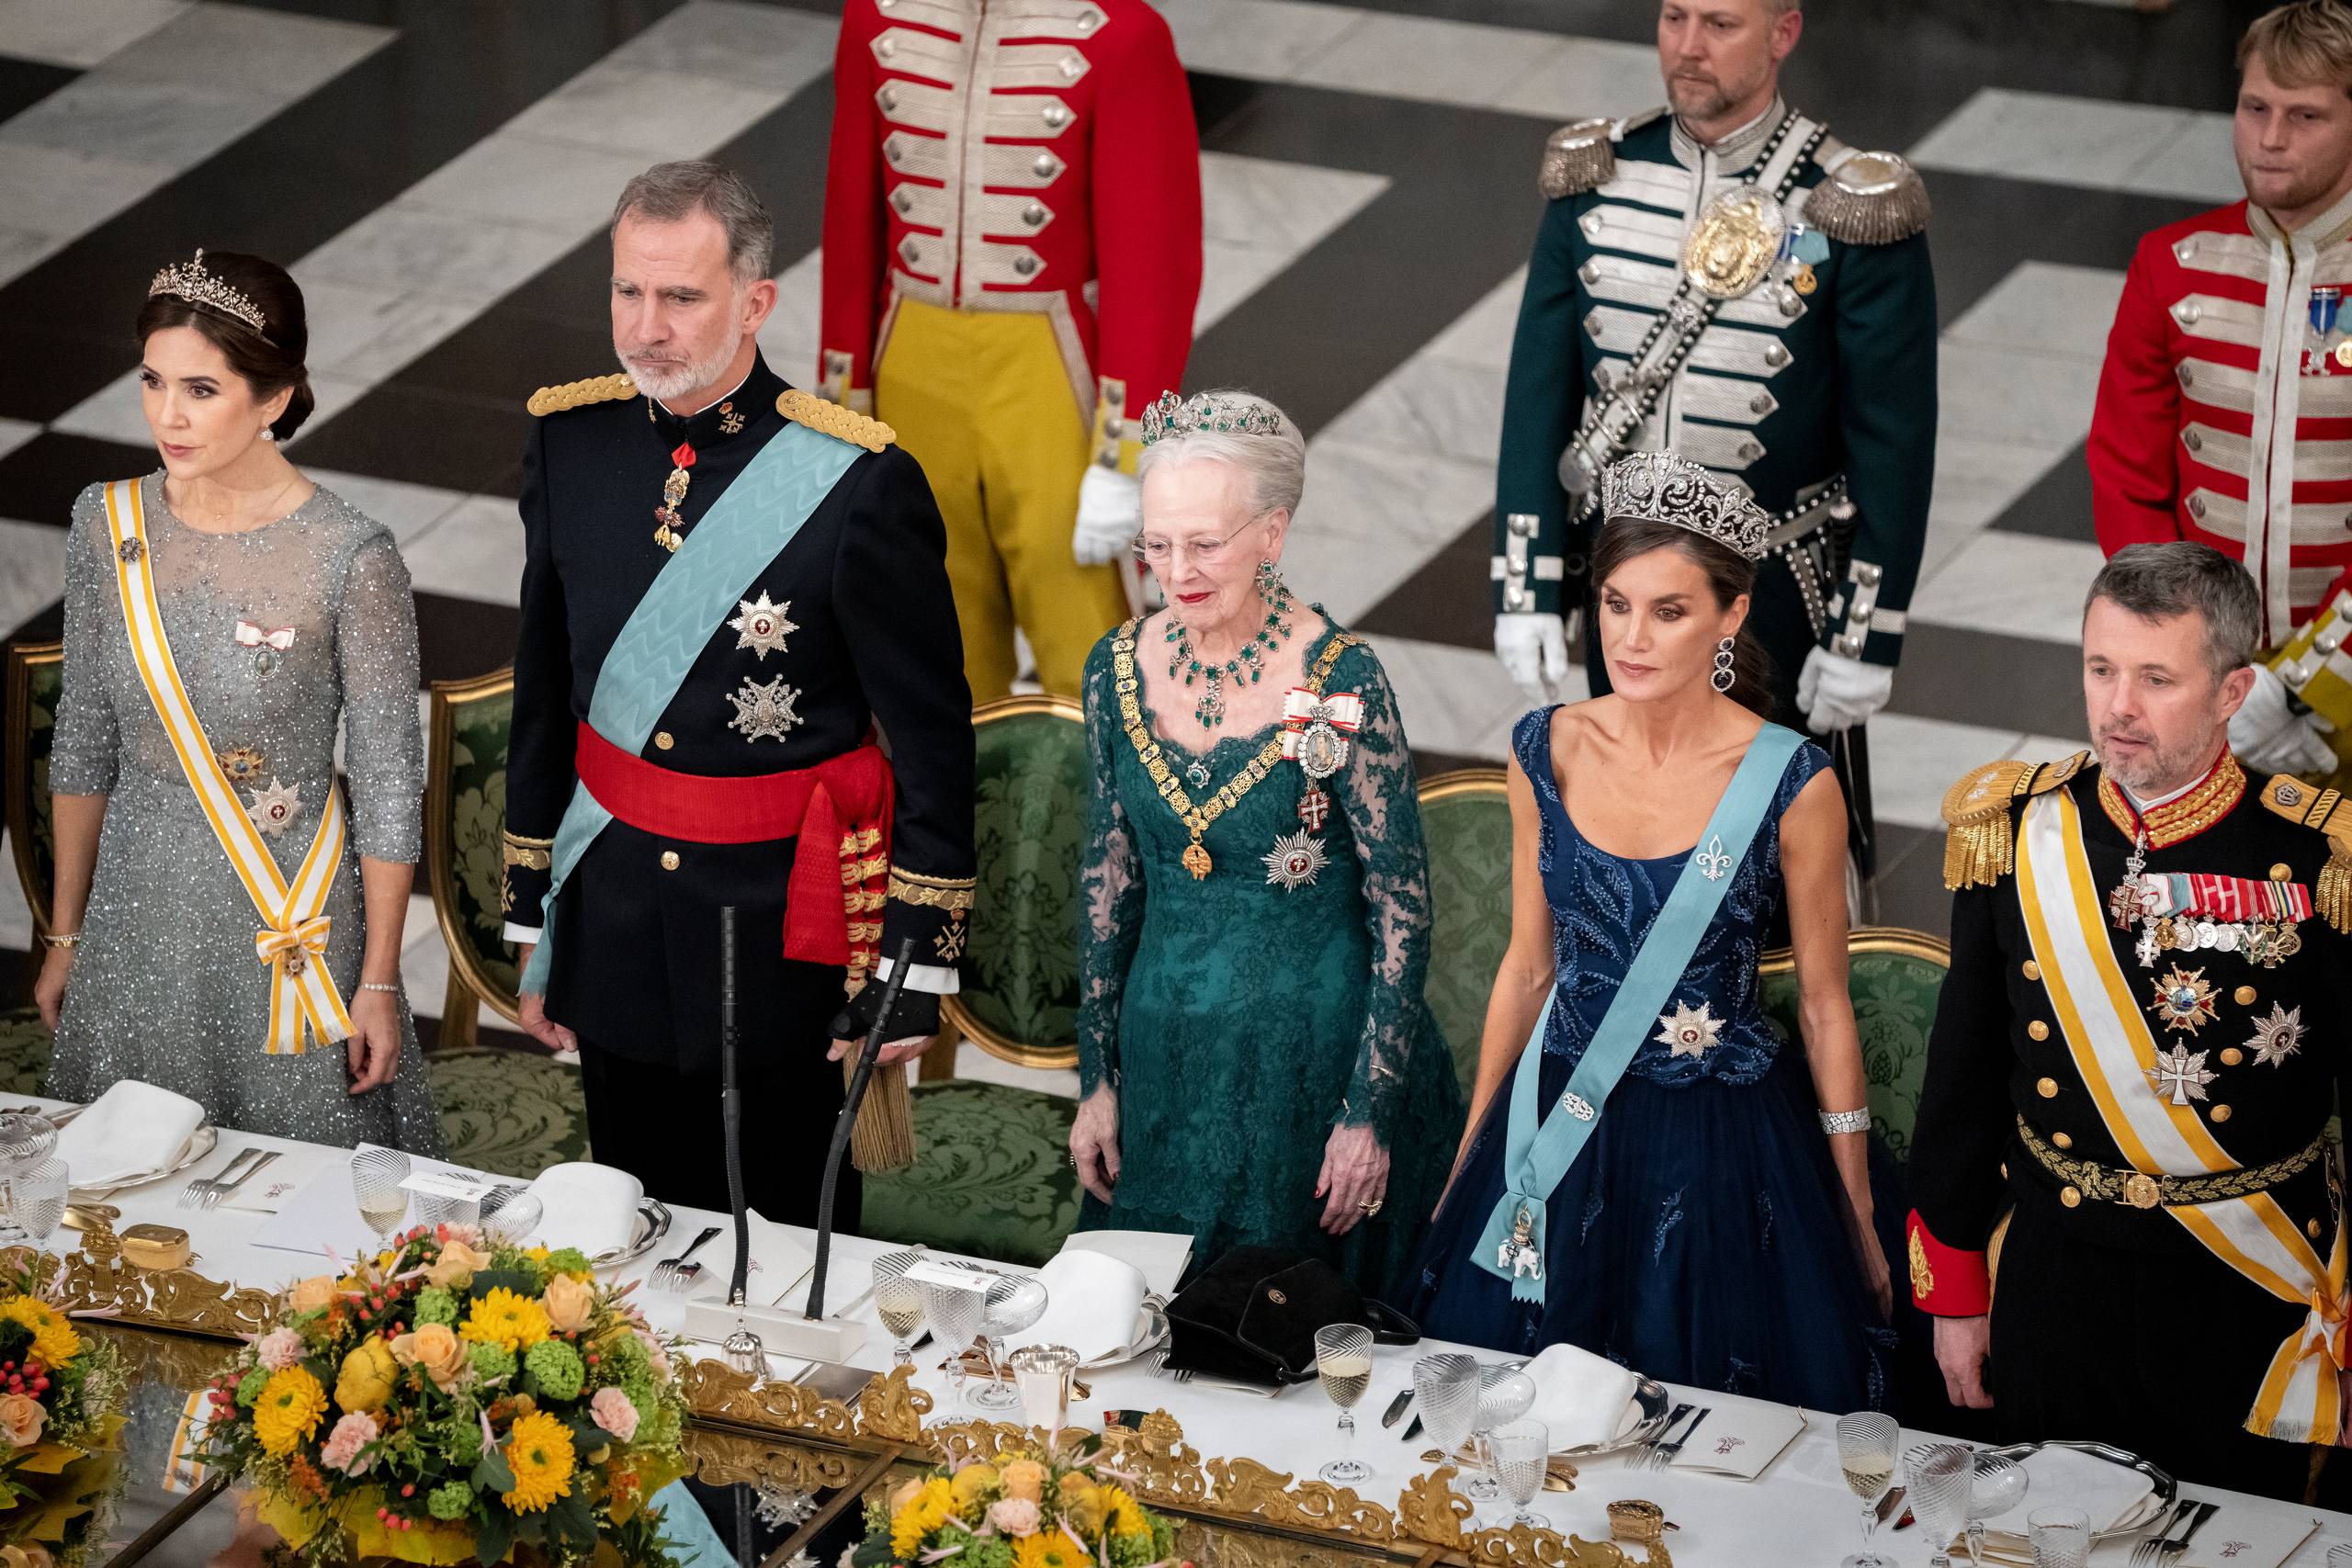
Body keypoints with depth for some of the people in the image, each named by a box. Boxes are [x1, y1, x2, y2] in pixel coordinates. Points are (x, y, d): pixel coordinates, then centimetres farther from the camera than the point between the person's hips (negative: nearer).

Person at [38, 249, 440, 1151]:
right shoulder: (108, 525, -4)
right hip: (141, 906, 4)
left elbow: (388, 782, -10)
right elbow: (84, 745, 7)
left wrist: (379, 982, -7)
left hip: (293, 924, -4)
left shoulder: (351, 558, -17)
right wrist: (66, 935, 11)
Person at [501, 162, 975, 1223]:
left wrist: (918, 968, -8)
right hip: (617, 915, 4)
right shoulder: (570, 440, -2)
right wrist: (533, 923, 12)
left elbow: (932, 738, -9)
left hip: (785, 925, -4)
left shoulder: (859, 483, -16)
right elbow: (544, 694, 9)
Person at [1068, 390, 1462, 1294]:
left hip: (1314, 1063, -4)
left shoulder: (1339, 684, -15)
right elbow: (1109, 880, 9)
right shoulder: (1121, 669, 0)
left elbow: (1403, 909, -10)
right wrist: (1097, 1081, 9)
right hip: (1166, 1058, 4)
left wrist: (1371, 1113, -12)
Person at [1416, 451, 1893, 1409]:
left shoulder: (1790, 783, -12)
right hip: (1557, 1140, 3)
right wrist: (1467, 1159, 13)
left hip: (1717, 1153, -3)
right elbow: (1528, 967, 9)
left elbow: (1824, 1005, -3)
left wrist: (1857, 1216, 1)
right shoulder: (1548, 751, -2)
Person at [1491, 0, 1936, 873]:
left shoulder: (1854, 216, -14)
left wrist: (1867, 637, -11)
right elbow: (1538, 398, 1)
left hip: (1779, 604, -3)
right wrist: (1528, 589, -2)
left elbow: (1894, 442, -11)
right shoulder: (1595, 182, -2)